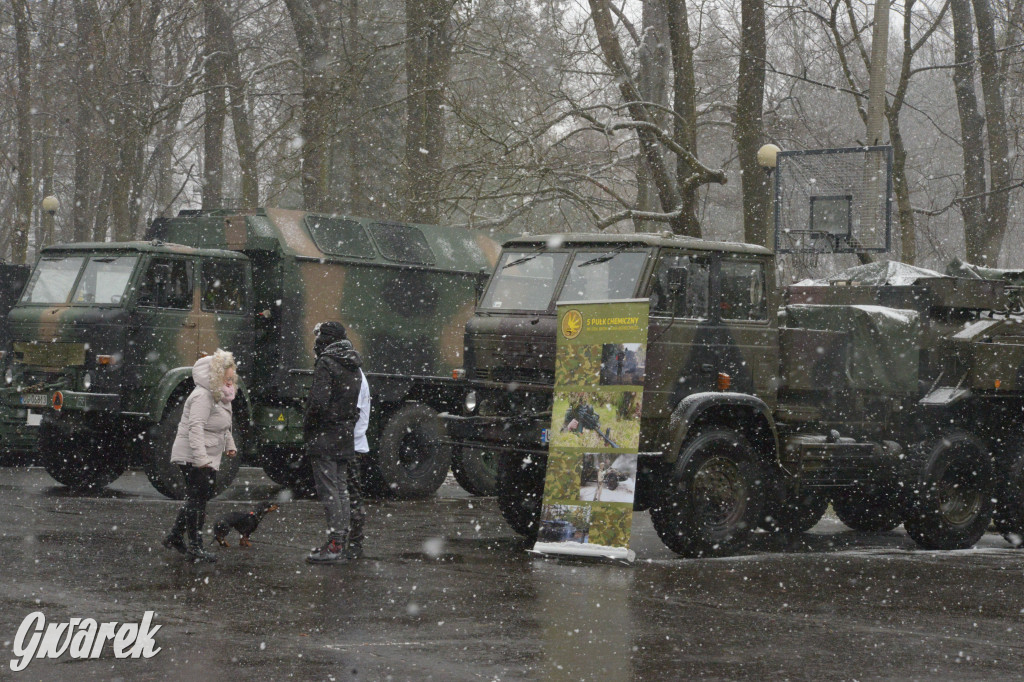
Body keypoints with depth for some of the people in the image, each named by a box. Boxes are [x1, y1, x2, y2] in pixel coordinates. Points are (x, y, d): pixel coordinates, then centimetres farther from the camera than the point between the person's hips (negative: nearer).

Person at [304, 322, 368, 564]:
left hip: (325, 437, -8)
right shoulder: (355, 368, 14)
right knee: (343, 491, 13)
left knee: (329, 492, -8)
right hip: (347, 437, 8)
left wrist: (307, 426, -8)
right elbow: (364, 403, 14)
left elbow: (319, 401, -21)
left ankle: (335, 545, -10)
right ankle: (351, 544, 17)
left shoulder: (326, 364, -12)